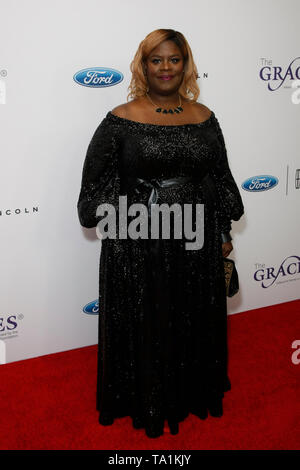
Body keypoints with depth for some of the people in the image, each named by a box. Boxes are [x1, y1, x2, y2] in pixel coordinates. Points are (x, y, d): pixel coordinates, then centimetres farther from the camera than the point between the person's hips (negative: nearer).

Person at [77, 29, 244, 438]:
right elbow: (98, 181, -2)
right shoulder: (121, 119, -6)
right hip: (137, 247, -3)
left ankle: (193, 393, 40)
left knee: (195, 321, 16)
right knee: (143, 324, 10)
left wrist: (224, 233, 9)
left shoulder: (203, 117, 3)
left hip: (195, 242, 3)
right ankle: (146, 401, 32)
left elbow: (220, 178, 8)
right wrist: (114, 221, -9)